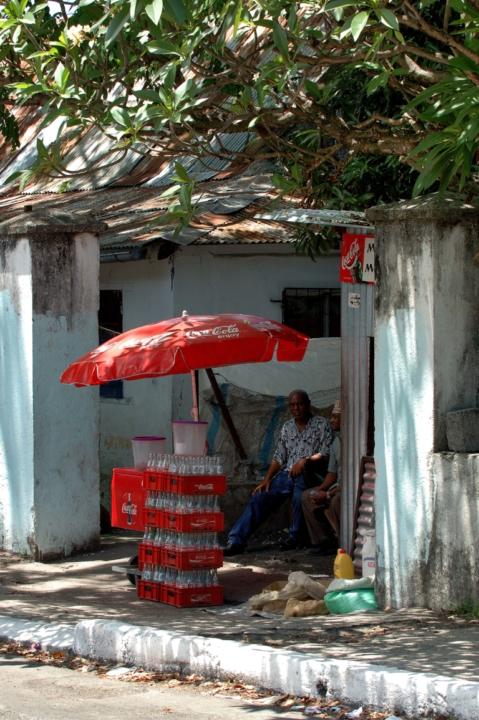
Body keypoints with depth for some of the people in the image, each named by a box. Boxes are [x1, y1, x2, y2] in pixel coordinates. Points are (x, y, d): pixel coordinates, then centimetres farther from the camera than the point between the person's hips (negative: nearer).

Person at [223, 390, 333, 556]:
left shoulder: (321, 424, 3)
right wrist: (267, 479, 1)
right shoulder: (287, 427, 19)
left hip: (309, 475, -5)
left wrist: (305, 461, -24)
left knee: (300, 493, -38)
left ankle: (295, 538, -18)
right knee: (259, 498, -15)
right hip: (287, 474, 5)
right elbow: (279, 457, 16)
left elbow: (326, 454, -7)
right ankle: (235, 541, -20)